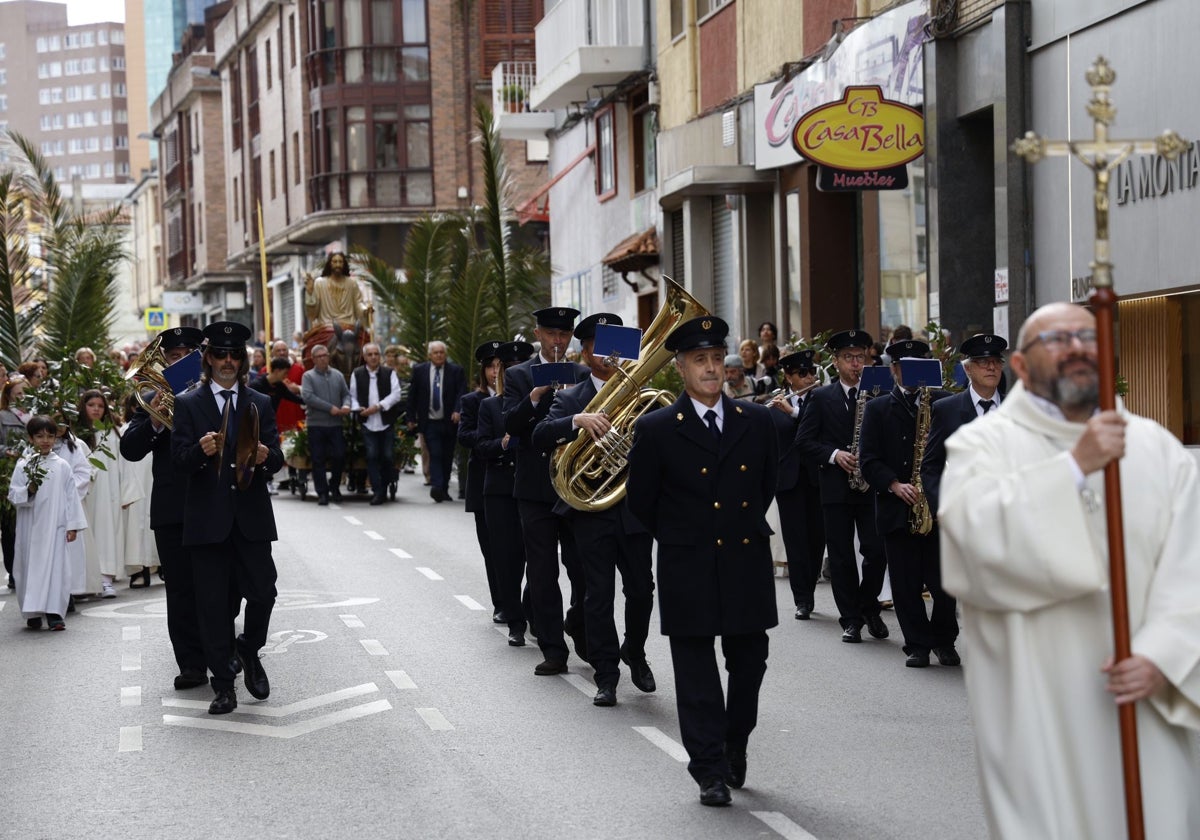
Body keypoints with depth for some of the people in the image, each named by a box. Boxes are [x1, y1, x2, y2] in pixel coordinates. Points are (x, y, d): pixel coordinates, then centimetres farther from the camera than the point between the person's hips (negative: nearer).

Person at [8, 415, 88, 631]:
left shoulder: (62, 466, 3)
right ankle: (32, 613, 11)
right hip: (30, 526, 1)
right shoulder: (23, 465, 2)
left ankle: (54, 613, -6)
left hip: (54, 527, -1)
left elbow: (71, 496, 4)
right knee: (30, 566, 3)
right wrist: (28, 491, -20)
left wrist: (73, 525, 1)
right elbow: (12, 494, 0)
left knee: (55, 565, -6)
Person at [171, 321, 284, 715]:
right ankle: (223, 684, 7)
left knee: (263, 592, -3)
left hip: (252, 516, 2)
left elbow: (277, 458, 6)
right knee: (213, 604, 1)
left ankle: (249, 652, 26)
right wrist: (201, 450, -24)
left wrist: (266, 456, -17)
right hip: (208, 517, -1)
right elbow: (179, 459, -3)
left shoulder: (260, 404, 12)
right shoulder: (188, 404, 5)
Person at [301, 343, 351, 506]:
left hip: (335, 424, 3)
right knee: (318, 460, 0)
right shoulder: (308, 376, 0)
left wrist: (346, 405, -9)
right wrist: (330, 408, -15)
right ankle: (322, 492, 7)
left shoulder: (338, 375, 13)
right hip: (316, 425, -3)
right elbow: (307, 396, -12)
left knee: (339, 456, 0)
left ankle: (334, 488, 21)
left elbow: (346, 393, 15)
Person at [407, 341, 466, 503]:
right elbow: (412, 395, 9)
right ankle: (436, 487, -24)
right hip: (430, 422, -1)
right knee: (435, 455, -14)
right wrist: (411, 418, 6)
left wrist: (457, 411, -21)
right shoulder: (419, 370, 6)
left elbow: (462, 392, -4)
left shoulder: (456, 371, 3)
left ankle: (443, 490, 18)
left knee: (447, 457, 7)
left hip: (449, 421, 1)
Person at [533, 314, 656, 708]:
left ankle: (634, 653, 32)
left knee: (641, 591, 7)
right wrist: (577, 420, -28)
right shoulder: (570, 399, 5)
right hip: (592, 510, -1)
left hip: (634, 508, 1)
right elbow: (540, 435, -12)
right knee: (598, 596, 0)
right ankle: (606, 674, 8)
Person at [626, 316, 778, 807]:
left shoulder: (756, 422, 4)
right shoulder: (656, 429, -5)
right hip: (688, 569, -3)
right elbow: (641, 502, 4)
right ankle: (711, 770, 7)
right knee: (696, 671, 2)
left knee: (749, 664, 9)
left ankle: (735, 744, 31)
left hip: (747, 565, 3)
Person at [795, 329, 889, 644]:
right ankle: (851, 619, 10)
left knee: (876, 551, -6)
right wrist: (834, 455, -12)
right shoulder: (822, 397, 5)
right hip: (836, 487, 0)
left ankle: (869, 608, 17)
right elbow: (803, 441, 2)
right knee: (841, 556, 2)